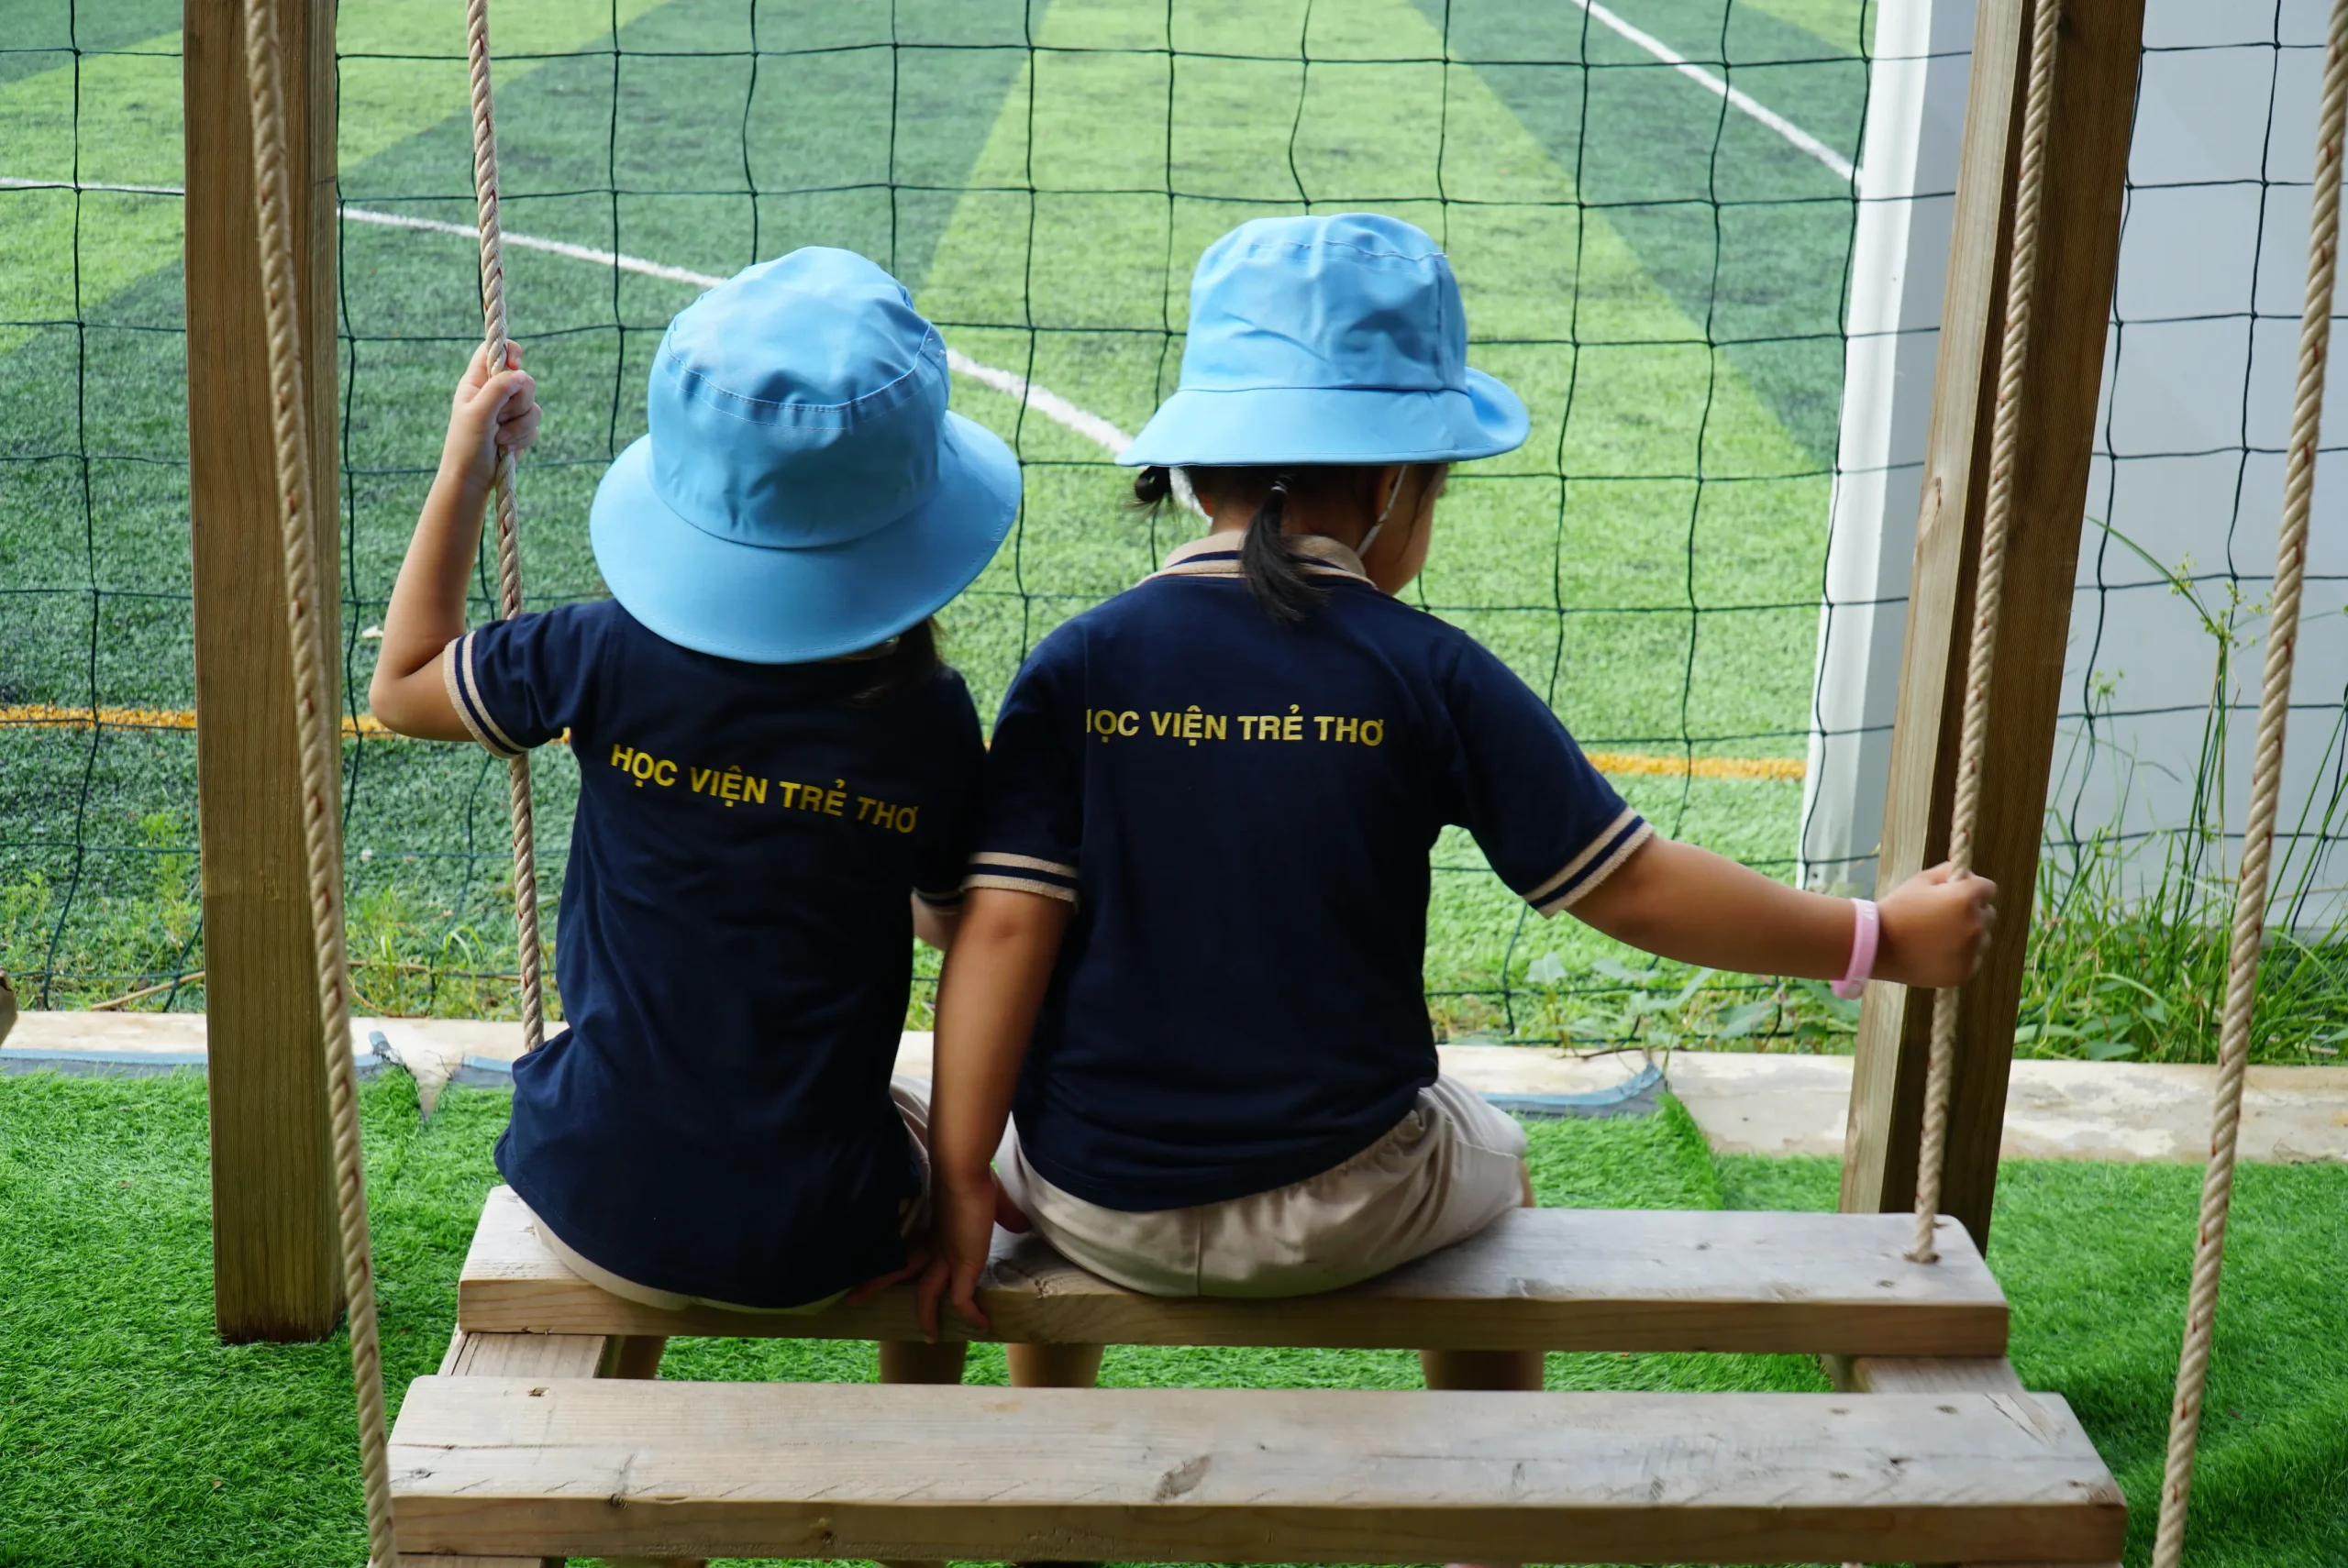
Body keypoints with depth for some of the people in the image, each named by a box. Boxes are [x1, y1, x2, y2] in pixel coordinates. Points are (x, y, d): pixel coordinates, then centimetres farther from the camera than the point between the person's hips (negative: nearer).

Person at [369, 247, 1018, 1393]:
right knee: (928, 1137, 34)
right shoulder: (928, 718, -13)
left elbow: (401, 688, 4)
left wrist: (464, 471, 9)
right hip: (812, 1245, -1)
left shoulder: (611, 660, -14)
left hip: (601, 1203, 1)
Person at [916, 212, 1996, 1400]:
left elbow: (1006, 926, -11)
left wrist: (962, 1183, -5)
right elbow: (1635, 890, -9)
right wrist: (1880, 939, 3)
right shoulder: (1429, 677, -12)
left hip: (1101, 1208, 1)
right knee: (1493, 1166, 33)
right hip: (1340, 1211, -1)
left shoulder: (1076, 668, -8)